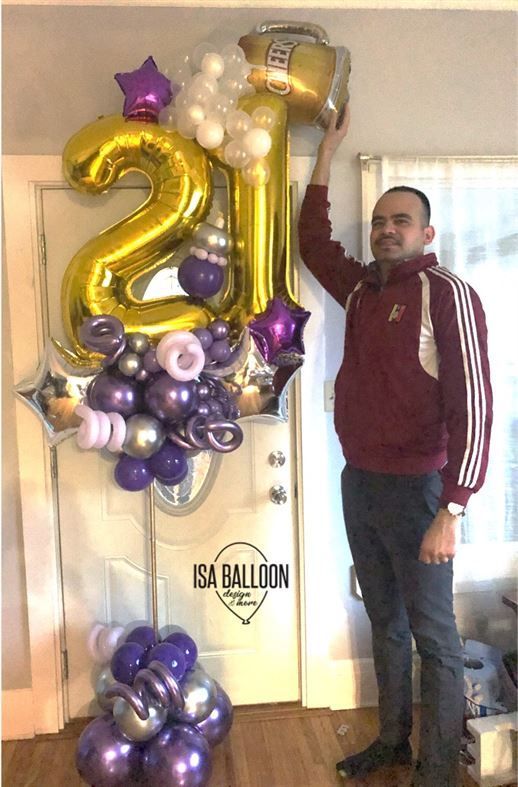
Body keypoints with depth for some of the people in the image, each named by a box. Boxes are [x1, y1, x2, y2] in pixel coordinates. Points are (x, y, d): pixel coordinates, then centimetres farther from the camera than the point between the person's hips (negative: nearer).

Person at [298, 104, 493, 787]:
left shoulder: (447, 295, -12)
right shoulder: (361, 287, 8)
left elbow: (473, 408, -17)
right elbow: (313, 240, 24)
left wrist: (450, 514, -21)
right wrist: (329, 148, 24)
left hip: (415, 491, -7)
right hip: (358, 483, 7)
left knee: (433, 635, 7)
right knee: (385, 623, 19)